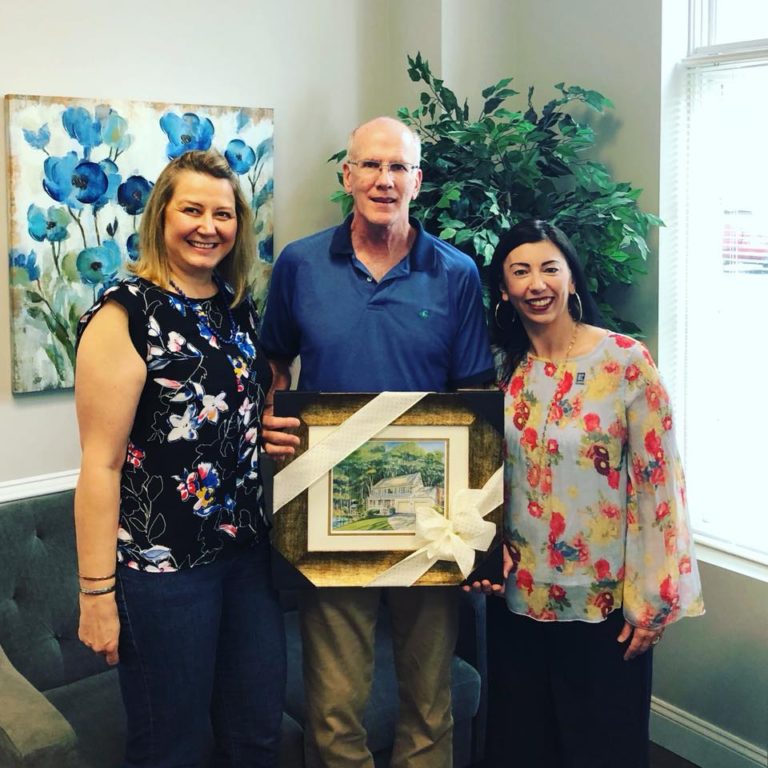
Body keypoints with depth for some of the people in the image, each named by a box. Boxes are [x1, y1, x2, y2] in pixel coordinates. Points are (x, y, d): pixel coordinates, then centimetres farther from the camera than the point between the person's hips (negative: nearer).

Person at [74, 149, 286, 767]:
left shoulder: (241, 308, 8)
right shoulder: (126, 315, -12)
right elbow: (101, 462, -15)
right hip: (161, 563, -6)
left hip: (249, 553, 7)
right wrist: (97, 592, -16)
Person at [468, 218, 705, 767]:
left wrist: (651, 599, -12)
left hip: (604, 599, -4)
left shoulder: (626, 362, -12)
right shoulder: (501, 370, 1)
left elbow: (658, 481, -12)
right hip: (519, 596, 4)